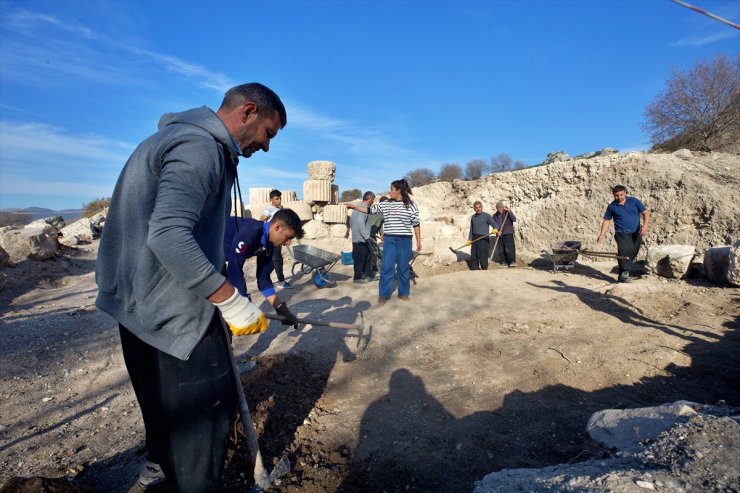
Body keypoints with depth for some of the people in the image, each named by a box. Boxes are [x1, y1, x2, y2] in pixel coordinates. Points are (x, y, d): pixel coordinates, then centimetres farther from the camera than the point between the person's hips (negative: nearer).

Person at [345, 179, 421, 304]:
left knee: (403, 267, 7)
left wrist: (419, 241, -1)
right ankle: (383, 294, 11)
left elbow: (416, 224, 0)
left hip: (404, 240, -2)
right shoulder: (385, 204, 6)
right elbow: (370, 209, 11)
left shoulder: (411, 205, -2)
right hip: (389, 240, 2)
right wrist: (354, 206, 7)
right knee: (386, 267, 1)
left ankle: (403, 293, 22)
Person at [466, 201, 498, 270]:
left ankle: (484, 270, 3)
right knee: (473, 256, 5)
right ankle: (474, 269, 15)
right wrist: (469, 239, 15)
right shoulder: (473, 217, 14)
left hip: (484, 239, -5)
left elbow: (494, 224, -11)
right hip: (475, 239, 5)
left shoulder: (487, 216, -2)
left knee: (483, 256, -7)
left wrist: (495, 229, -33)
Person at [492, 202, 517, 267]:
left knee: (509, 248, -15)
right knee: (501, 249, 4)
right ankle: (503, 262, 15)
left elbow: (514, 219, -11)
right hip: (500, 234, 4)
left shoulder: (507, 212, 2)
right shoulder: (495, 216, 11)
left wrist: (509, 212, -23)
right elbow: (494, 225, 7)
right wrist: (497, 231, -12)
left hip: (508, 233, -4)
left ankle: (512, 261, -10)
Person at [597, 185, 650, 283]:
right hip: (622, 233, -2)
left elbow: (646, 213, 4)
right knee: (625, 251, -25)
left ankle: (622, 276, 17)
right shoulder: (612, 206, 4)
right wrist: (602, 235, 1)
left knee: (632, 254, 6)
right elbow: (606, 220, 10)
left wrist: (645, 225, -12)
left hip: (636, 234, 3)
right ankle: (624, 273, -23)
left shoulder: (634, 201, 5)